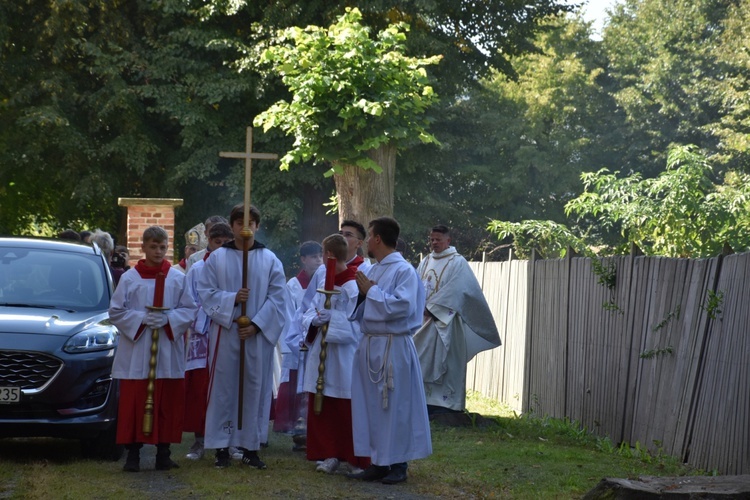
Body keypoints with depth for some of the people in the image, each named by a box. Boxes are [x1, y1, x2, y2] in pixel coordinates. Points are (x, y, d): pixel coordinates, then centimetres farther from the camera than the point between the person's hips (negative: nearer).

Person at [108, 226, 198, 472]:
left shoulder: (178, 278, 5)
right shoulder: (129, 278, 2)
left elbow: (190, 310, 4)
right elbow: (115, 311, 2)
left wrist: (168, 319, -13)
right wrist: (142, 318, -12)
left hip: (168, 352, 1)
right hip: (136, 352, -1)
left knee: (167, 404, 2)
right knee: (134, 403, -2)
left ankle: (163, 452, 10)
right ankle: (133, 454, 4)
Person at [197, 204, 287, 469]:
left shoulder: (270, 260, 6)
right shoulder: (217, 258, 6)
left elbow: (277, 297, 1)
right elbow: (205, 293, 1)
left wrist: (256, 325, -9)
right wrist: (232, 299, -15)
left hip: (258, 334, 1)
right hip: (225, 331, -1)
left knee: (256, 387, 3)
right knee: (223, 387, 0)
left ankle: (250, 447, 11)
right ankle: (222, 447, 6)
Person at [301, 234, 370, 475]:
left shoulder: (354, 286, -14)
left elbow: (359, 323, -19)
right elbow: (309, 313, 11)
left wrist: (333, 318, -23)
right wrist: (315, 320, -10)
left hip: (344, 358, -8)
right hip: (321, 355, 8)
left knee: (348, 411, -1)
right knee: (322, 409, 9)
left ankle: (354, 459, 9)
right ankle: (330, 455, 18)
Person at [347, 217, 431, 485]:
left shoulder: (404, 271, -10)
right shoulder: (373, 271, 15)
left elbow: (403, 306, -22)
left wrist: (372, 291, -13)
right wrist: (360, 293, 1)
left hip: (393, 347, -8)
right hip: (369, 344, 8)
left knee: (395, 407, -2)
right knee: (370, 405, 9)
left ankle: (398, 464, 6)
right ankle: (378, 462, 15)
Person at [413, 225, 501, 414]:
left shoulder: (457, 263, -5)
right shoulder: (426, 262, 14)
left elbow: (454, 290, -15)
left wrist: (432, 307, -17)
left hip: (445, 321, -6)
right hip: (424, 320, 6)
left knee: (444, 361, -6)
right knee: (424, 361, 4)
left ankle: (446, 402, -4)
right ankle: (428, 400, 8)